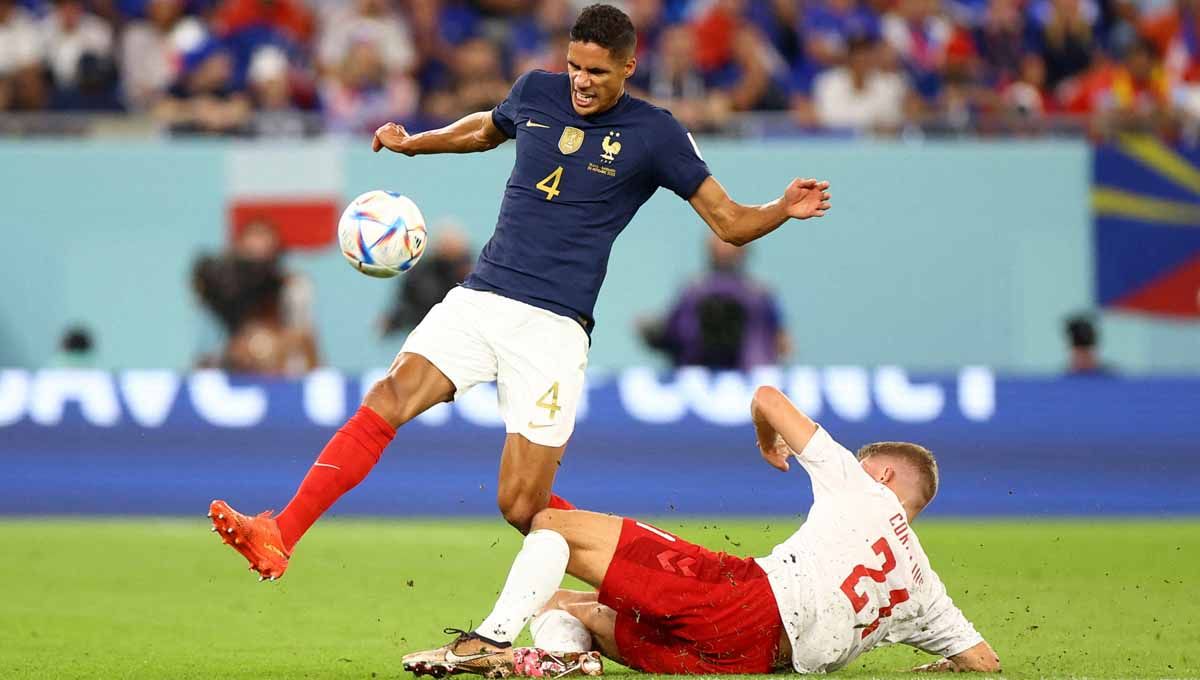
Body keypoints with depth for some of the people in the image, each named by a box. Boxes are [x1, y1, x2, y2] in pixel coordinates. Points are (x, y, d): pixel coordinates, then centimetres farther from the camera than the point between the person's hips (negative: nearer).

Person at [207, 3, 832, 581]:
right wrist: (412, 143, 27)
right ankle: (279, 538, -24)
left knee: (522, 510, -9)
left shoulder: (654, 134, -1)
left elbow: (731, 224, 1)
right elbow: (485, 129, 34)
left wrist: (783, 209, -17)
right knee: (387, 401, -20)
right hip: (480, 297, 4)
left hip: (554, 328, -4)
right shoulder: (537, 92, 10)